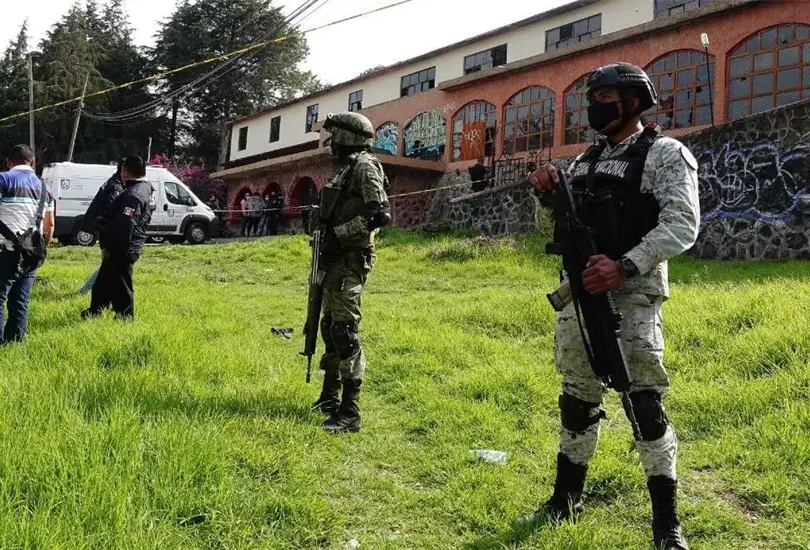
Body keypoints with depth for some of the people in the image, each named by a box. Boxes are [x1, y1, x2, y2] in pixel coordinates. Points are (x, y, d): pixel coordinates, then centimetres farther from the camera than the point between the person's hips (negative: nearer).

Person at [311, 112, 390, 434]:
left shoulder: (364, 166, -10)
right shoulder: (348, 167, 19)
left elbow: (380, 215, -21)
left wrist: (337, 236, -21)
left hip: (351, 260, -11)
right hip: (338, 260, 11)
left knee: (344, 330, -13)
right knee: (330, 326, 17)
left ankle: (350, 413, -12)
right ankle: (330, 397, 30)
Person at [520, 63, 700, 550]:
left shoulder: (665, 154, -4)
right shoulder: (585, 161, 16)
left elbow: (682, 225, -16)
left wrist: (625, 265, -26)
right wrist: (548, 195, -1)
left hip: (632, 296, -6)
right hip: (579, 293, 7)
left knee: (645, 404, -6)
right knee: (578, 399, 14)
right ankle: (566, 500, 28)